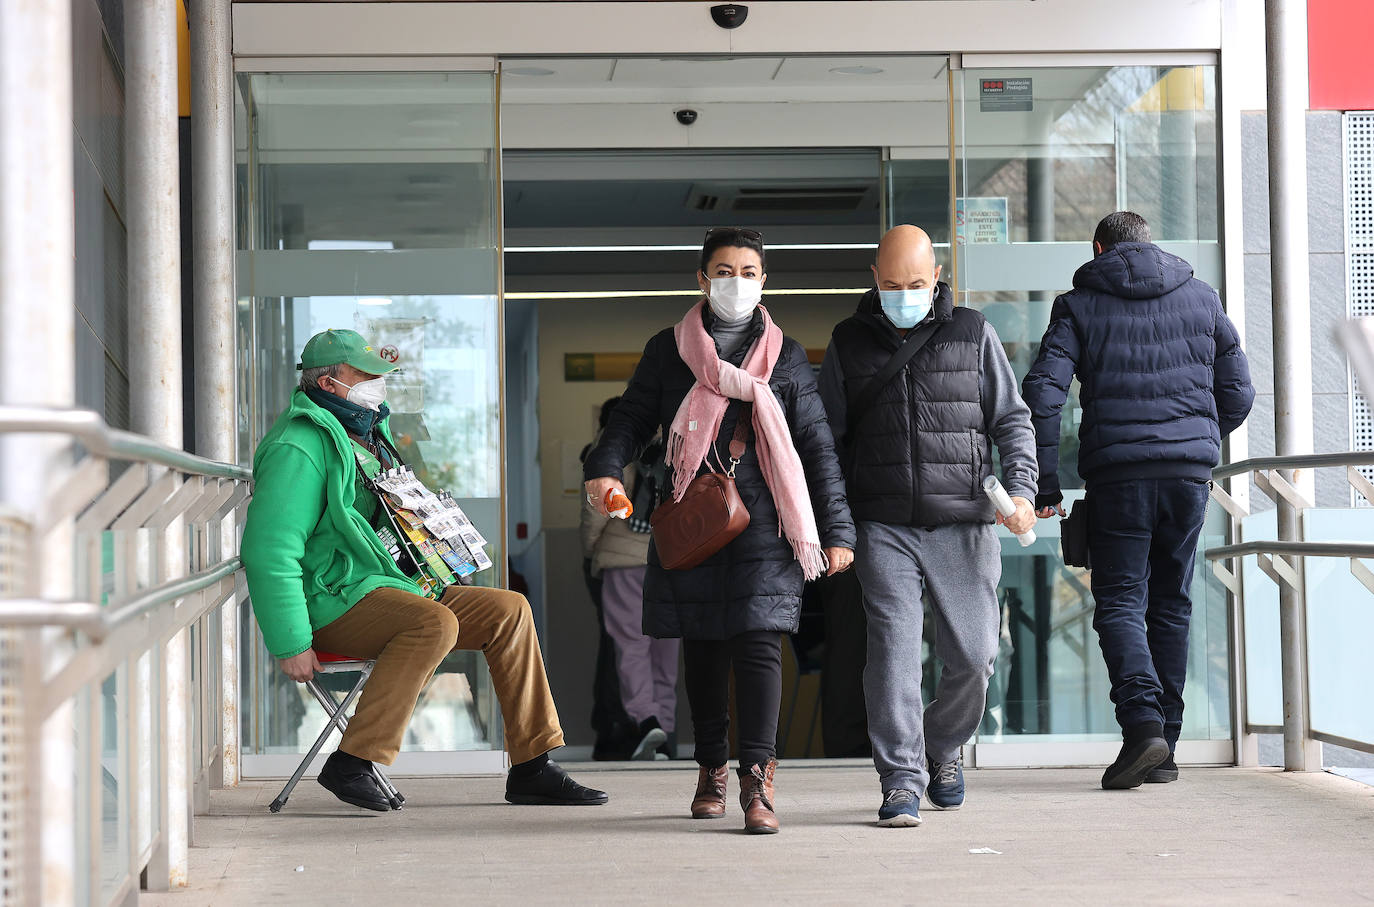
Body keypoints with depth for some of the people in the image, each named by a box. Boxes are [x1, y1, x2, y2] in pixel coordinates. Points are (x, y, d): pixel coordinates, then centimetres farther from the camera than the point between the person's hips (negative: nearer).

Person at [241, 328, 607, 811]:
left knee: (510, 610, -2)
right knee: (435, 622, -34)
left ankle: (532, 767, -1)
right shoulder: (299, 447, -13)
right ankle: (351, 764, -33)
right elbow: (269, 551, -22)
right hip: (329, 600, -9)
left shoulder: (368, 437, 19)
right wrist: (291, 644, -26)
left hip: (389, 586, 10)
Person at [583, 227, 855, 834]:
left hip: (763, 527, -1)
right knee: (702, 647, 8)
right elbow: (633, 418, 10)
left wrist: (837, 530, 2)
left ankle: (757, 781, -14)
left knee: (758, 641, -12)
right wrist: (606, 468, -12)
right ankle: (711, 770, 22)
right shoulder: (668, 350, 11)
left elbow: (818, 447, 9)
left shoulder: (786, 357, 10)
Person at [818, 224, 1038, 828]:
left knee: (972, 656, -1)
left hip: (961, 527, 0)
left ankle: (943, 747, 27)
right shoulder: (849, 343, 9)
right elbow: (828, 437, 13)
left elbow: (1011, 420, 9)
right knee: (892, 645, -13)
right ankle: (901, 779, -6)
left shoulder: (971, 335, 7)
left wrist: (1021, 489, -8)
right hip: (883, 528, 0)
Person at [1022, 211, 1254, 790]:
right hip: (1191, 471, 3)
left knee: (1119, 601, 0)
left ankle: (1142, 725, -22)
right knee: (1171, 604, 11)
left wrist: (1046, 485, -2)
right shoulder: (1201, 297, 12)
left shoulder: (1080, 306, 4)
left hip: (1117, 473, -3)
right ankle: (1164, 749, 12)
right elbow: (1238, 391, 16)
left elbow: (1042, 392, -7)